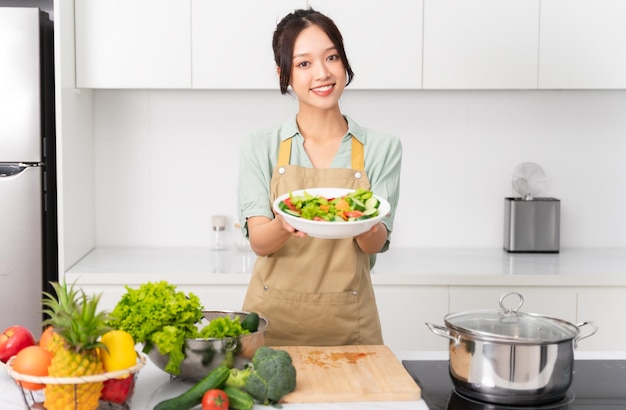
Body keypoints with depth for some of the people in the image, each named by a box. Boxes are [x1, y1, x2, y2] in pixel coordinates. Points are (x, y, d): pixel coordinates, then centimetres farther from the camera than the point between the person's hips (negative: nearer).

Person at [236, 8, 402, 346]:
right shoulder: (259, 148, 1)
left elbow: (376, 244, -5)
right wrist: (285, 225, -29)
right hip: (273, 320, 0)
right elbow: (258, 241, -7)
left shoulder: (381, 149, 0)